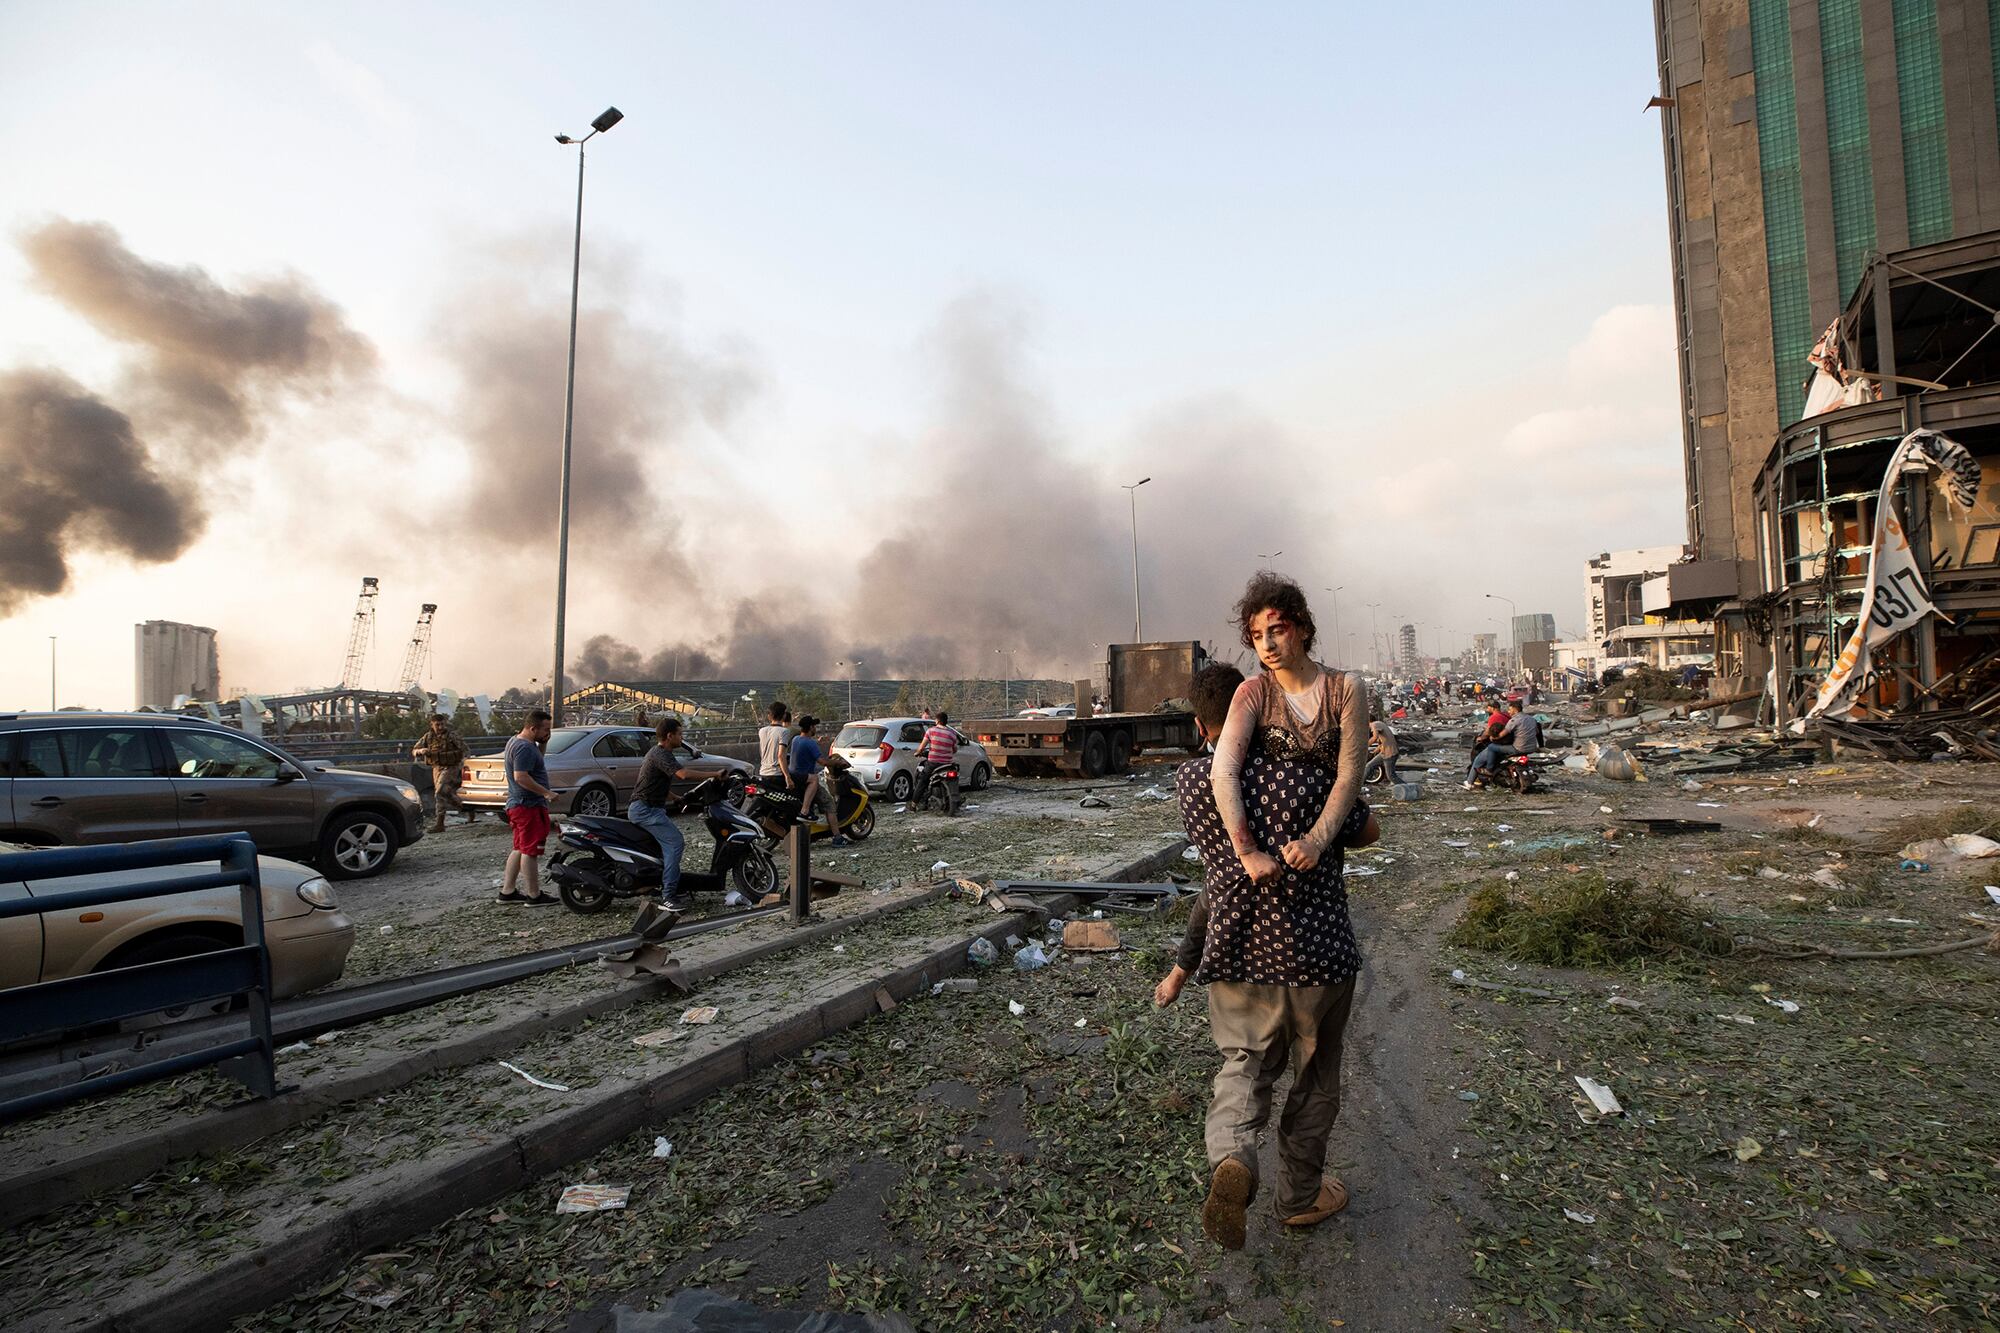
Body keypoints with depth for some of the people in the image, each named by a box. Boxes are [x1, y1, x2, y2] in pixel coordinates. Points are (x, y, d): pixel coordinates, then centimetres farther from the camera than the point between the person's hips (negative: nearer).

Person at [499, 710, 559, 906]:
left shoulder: (516, 742, 15)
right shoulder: (525, 747, -19)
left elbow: (535, 760, 29)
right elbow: (521, 777, -27)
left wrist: (543, 743, 12)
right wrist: (545, 792, -24)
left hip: (518, 805, 11)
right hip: (529, 806, -11)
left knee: (519, 849, 17)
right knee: (530, 851, -5)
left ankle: (506, 891, 22)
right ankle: (534, 896, -1)